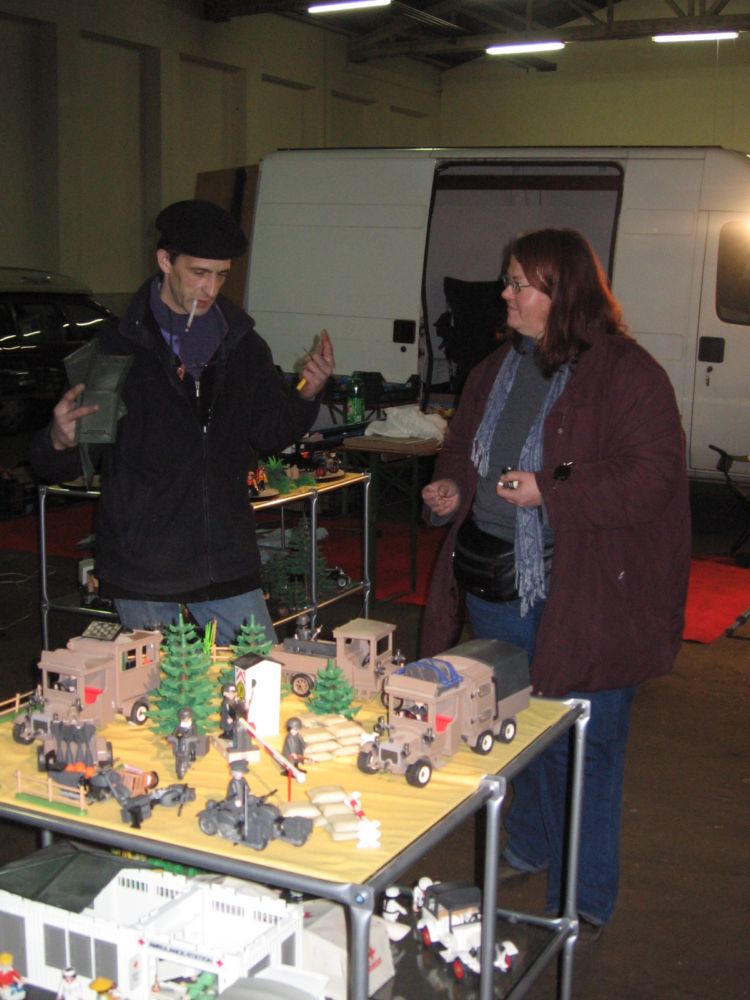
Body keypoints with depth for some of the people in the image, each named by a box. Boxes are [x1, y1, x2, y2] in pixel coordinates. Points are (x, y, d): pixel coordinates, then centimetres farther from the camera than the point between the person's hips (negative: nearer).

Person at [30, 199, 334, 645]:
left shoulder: (243, 346, 7)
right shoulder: (118, 349, -6)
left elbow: (269, 436, 13)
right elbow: (56, 469, -5)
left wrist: (305, 395, -4)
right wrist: (59, 441, -28)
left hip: (229, 565, 4)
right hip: (143, 569, -3)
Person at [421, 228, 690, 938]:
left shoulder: (626, 374, -13)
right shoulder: (495, 371, 11)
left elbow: (652, 476, -18)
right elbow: (463, 447, 24)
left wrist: (551, 491, -24)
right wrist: (452, 488, 2)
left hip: (582, 598, -7)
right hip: (494, 588, 7)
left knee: (584, 746, 4)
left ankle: (583, 901, 21)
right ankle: (529, 848, 46)